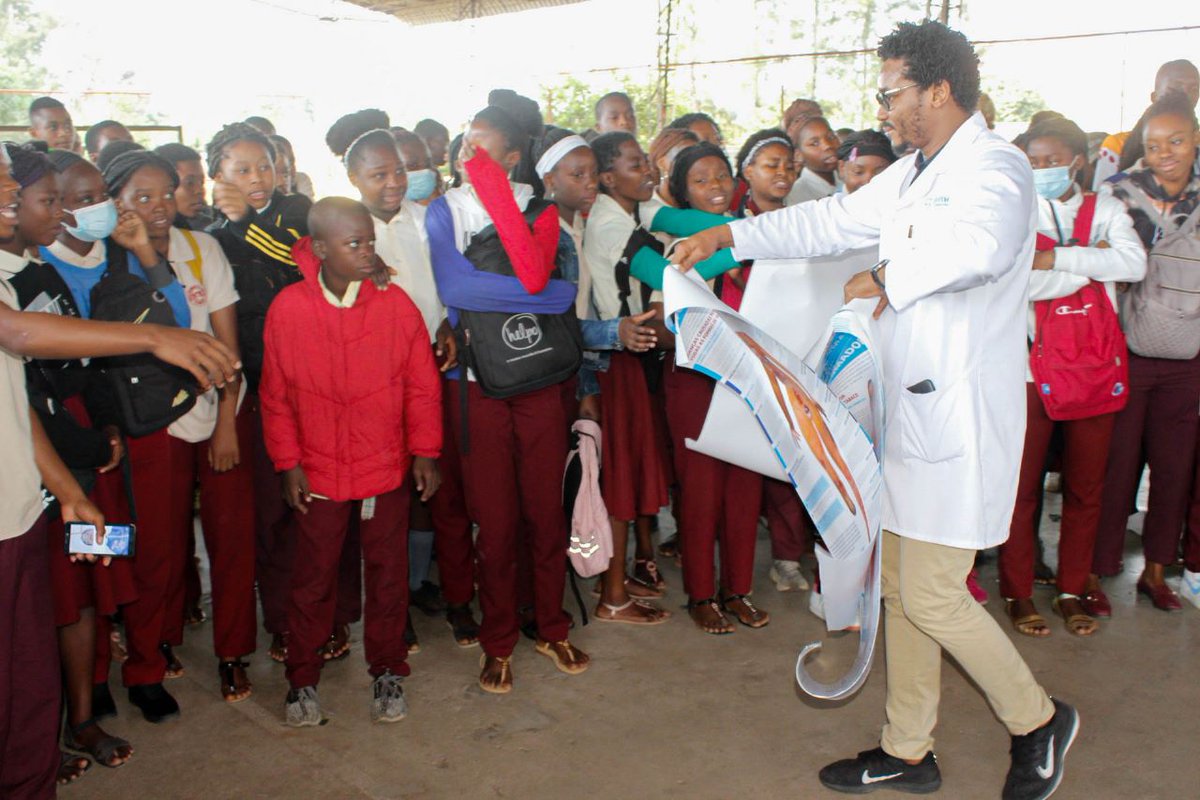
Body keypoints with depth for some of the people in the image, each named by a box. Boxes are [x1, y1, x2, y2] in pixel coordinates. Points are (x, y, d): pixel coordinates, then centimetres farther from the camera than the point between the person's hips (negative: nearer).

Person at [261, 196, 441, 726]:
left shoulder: (395, 303, -7)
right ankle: (303, 678, 29)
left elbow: (422, 386, 0)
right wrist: (288, 462, 0)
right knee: (312, 576, 10)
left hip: (387, 466, 1)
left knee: (388, 571, 11)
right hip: (318, 471, 0)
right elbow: (276, 394, 0)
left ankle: (387, 671, 30)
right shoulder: (288, 307, -8)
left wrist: (424, 452, 0)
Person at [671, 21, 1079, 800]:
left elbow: (979, 244, -37)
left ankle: (1039, 720, 23)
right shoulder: (913, 175, 15)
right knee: (902, 587, 14)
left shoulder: (995, 166, -14)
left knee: (932, 596, -3)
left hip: (962, 415, -9)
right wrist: (726, 236, 21)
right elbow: (831, 220, 23)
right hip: (910, 407, 9)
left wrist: (886, 279, -23)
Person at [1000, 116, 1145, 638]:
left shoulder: (1106, 210, 8)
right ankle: (1018, 592, 15)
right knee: (1024, 484, 2)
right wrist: (1094, 263, -7)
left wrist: (1054, 258, -16)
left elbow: (1135, 264, -11)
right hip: (1033, 365, -2)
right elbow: (1021, 283, -16)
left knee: (1086, 486, 9)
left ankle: (1072, 591, 23)